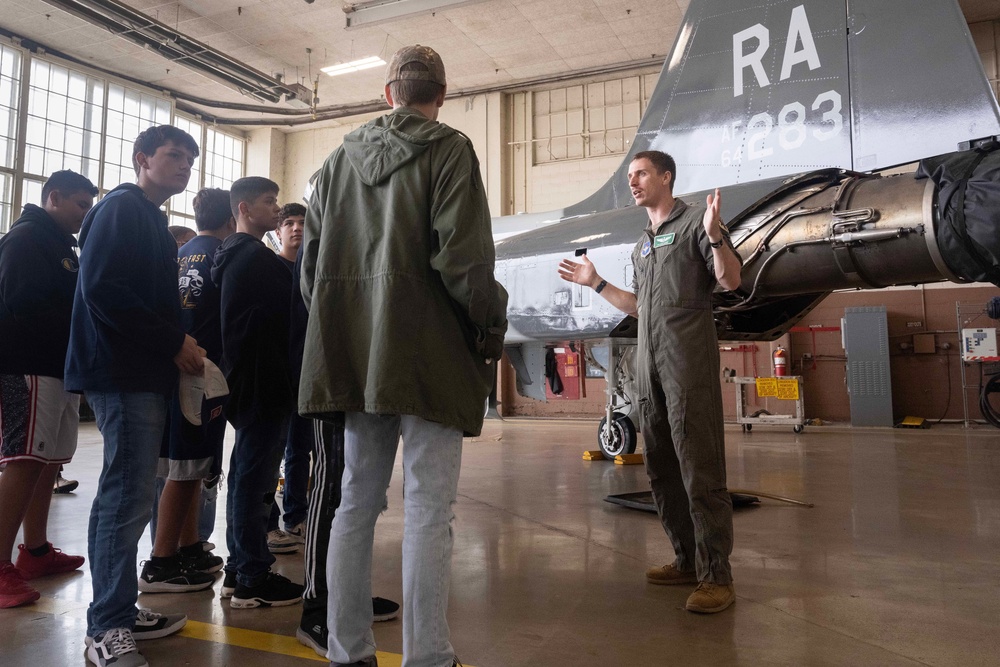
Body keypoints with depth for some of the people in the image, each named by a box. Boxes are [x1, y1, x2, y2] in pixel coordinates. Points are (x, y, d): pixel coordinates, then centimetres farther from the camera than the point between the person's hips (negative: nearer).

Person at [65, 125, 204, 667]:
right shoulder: (122, 209, -7)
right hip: (126, 374, -10)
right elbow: (102, 290, -19)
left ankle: (116, 615, 22)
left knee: (123, 497, 13)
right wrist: (174, 343, -16)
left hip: (143, 374, 10)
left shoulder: (148, 218, 22)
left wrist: (178, 346, 9)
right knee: (128, 498, -8)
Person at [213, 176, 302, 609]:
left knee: (246, 475, 15)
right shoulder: (257, 257, -13)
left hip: (246, 382, 11)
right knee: (255, 478, -5)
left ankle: (238, 571, 24)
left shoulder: (233, 256, 18)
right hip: (263, 383, -11)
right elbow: (289, 311, -14)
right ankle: (253, 581, 3)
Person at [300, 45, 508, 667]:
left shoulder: (342, 156, 14)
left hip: (355, 351, 6)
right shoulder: (450, 149, -3)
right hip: (430, 352, -5)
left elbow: (312, 261, 12)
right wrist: (493, 322, -1)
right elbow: (463, 256, -15)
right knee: (429, 509, -1)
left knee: (356, 500, 13)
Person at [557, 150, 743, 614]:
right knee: (662, 469, 10)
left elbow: (731, 280, -8)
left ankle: (716, 575, -2)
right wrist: (595, 283, 25)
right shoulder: (642, 246, 23)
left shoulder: (694, 221, 1)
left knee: (699, 469, -8)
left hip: (688, 362, -8)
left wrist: (715, 236, -24)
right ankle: (686, 561, 21)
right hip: (650, 365, 8)